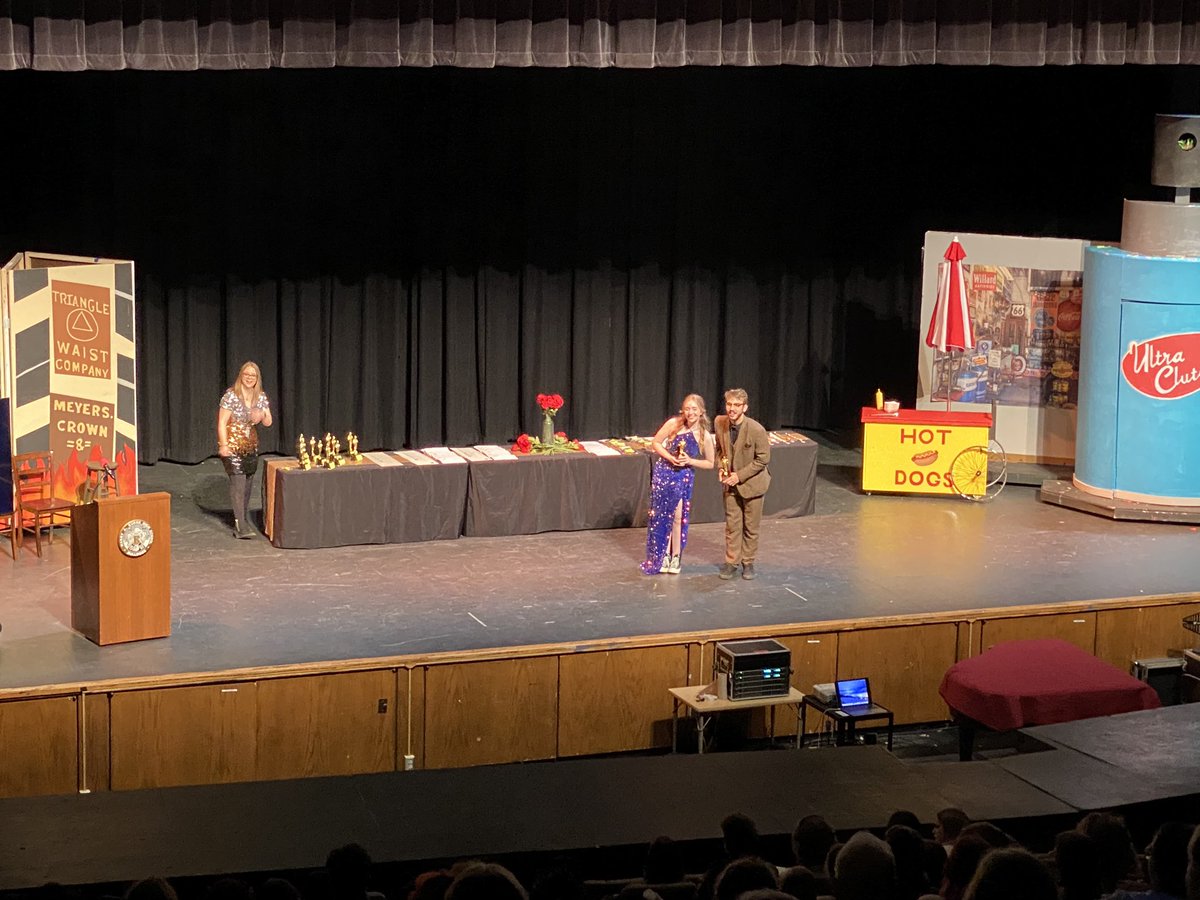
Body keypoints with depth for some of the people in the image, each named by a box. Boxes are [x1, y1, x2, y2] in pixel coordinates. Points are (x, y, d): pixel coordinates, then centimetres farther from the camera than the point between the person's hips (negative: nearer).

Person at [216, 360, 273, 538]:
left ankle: (242, 520, 23)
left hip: (251, 446, 6)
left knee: (248, 483, 9)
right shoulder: (231, 395, -12)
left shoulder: (261, 397, 5)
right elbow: (222, 422, -12)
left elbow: (268, 423, 8)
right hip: (233, 445, -6)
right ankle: (241, 526, -18)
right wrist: (223, 445, -19)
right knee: (238, 482, -13)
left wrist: (262, 416, -15)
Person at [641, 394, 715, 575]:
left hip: (683, 477, -1)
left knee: (678, 517, -1)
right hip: (663, 473, 1)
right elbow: (656, 443, -1)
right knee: (660, 516, 6)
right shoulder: (674, 423, -11)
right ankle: (662, 556, 20)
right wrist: (670, 457, -15)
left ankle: (676, 557, 15)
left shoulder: (705, 436, -10)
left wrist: (690, 461, -14)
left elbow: (710, 463, 1)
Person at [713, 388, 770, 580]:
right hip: (731, 484, 3)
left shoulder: (756, 430, -25)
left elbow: (763, 458, -16)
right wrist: (721, 467, -7)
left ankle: (748, 563, 23)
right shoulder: (720, 423, -10)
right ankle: (731, 562, 18)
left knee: (750, 527, 9)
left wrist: (740, 475, -19)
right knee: (732, 525, 8)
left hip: (752, 483, -3)